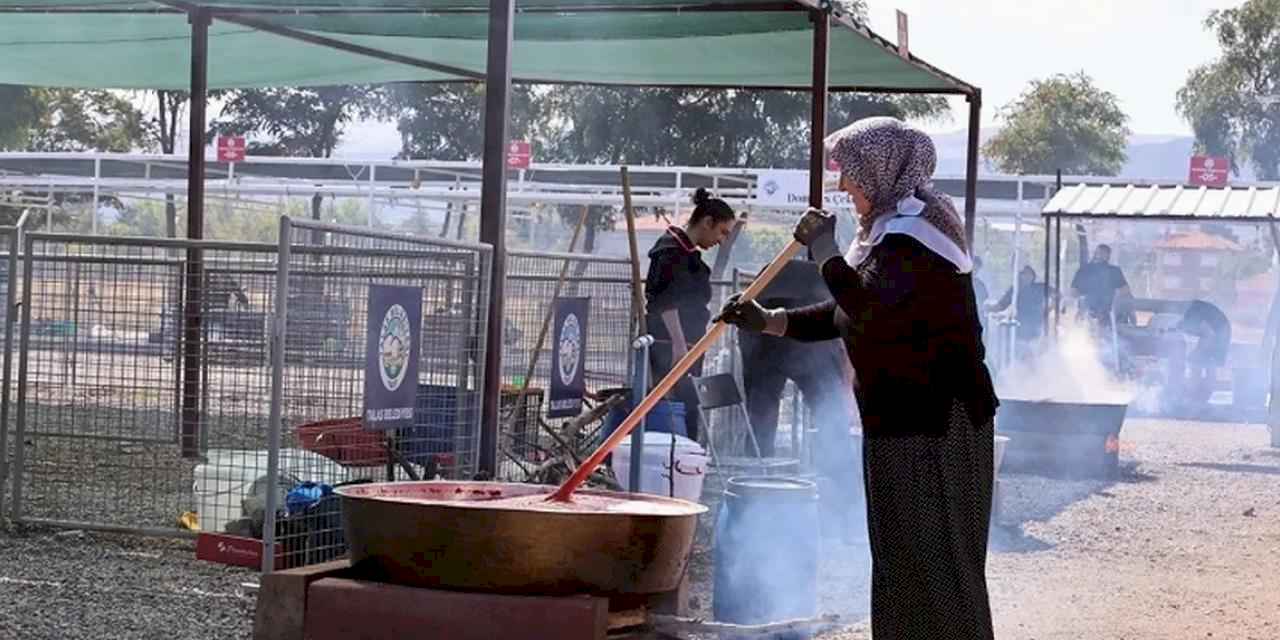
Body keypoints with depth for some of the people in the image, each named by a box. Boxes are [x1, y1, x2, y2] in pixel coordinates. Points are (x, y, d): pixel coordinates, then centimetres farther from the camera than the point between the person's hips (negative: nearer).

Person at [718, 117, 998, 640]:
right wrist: (767, 321, 11)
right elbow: (846, 315, 21)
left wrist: (824, 251, -21)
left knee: (931, 559, -7)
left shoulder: (912, 232, -16)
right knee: (903, 558, 16)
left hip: (933, 424, -11)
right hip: (904, 419, 11)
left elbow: (871, 309, -31)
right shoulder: (891, 229, 17)